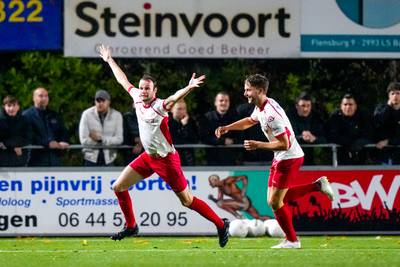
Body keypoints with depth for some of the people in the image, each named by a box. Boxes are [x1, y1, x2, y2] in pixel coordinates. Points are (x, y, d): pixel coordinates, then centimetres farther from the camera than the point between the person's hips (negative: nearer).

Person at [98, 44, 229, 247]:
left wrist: (189, 88, -62)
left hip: (166, 159, -7)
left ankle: (220, 224, 9)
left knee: (187, 201, -5)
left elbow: (174, 98, -43)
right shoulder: (137, 97, -1)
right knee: (118, 187, 6)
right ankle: (130, 226, 23)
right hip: (148, 156, 8)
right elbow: (123, 80, 15)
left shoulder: (159, 106, -21)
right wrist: (109, 60, 25)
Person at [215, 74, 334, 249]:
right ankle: (317, 186, 21)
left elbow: (284, 144, -26)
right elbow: (249, 121, 27)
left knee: (275, 202, -5)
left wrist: (258, 145, -24)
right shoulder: (260, 107, 4)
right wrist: (227, 128, 17)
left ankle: (292, 241, 11)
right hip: (280, 158, 10)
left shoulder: (271, 114, -26)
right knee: (274, 200, 14)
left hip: (289, 158, -10)